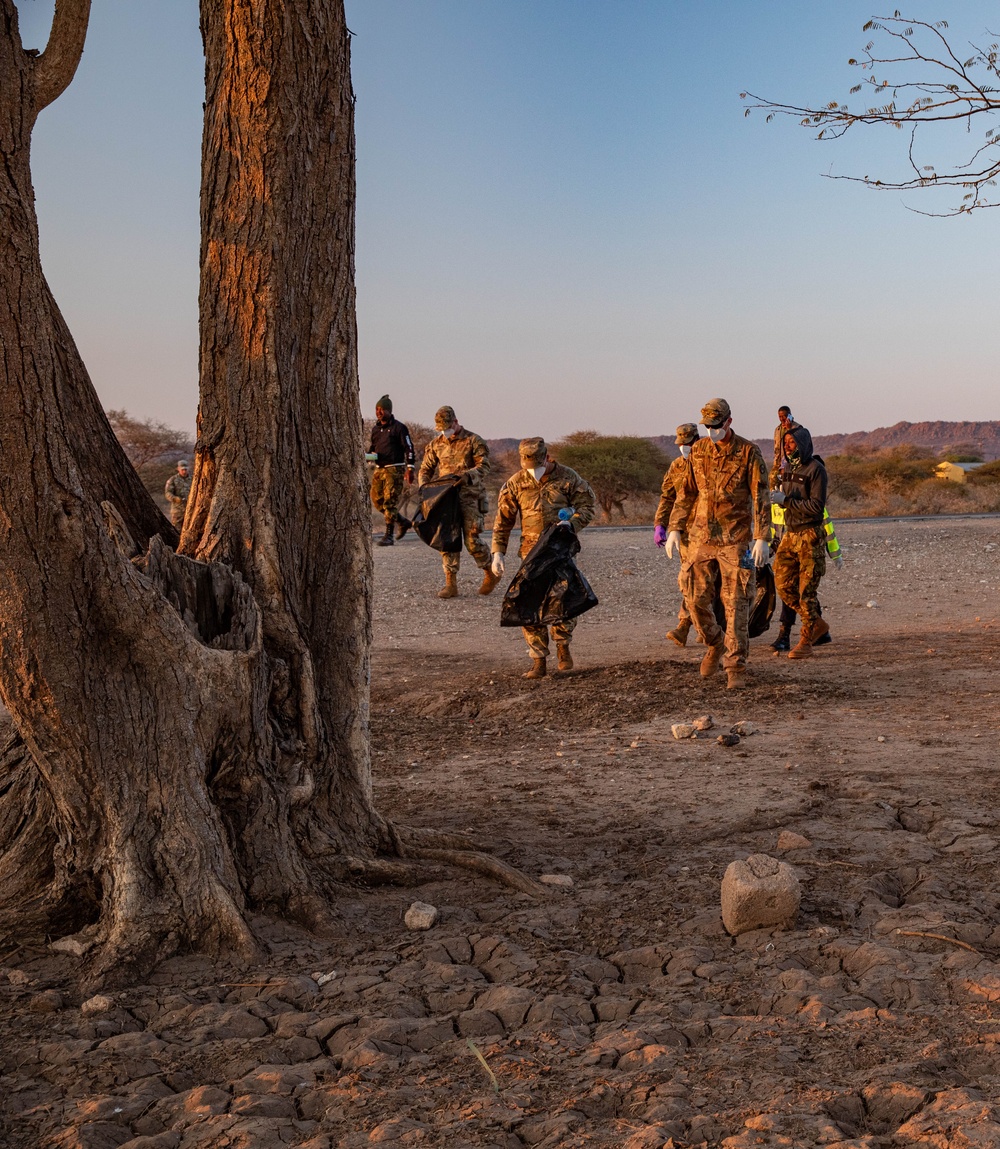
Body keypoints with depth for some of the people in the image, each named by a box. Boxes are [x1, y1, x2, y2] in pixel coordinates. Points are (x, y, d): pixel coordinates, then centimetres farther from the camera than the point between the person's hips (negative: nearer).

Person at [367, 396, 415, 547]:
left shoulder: (399, 427, -6)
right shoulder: (375, 429, 15)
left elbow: (409, 448, -8)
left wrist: (410, 468, -15)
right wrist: (368, 456, 3)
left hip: (394, 469, -8)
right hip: (379, 469, 8)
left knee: (390, 501, -11)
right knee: (377, 500, 6)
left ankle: (388, 536, -7)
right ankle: (402, 522, 24)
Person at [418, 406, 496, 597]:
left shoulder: (474, 441, -2)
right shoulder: (435, 444, 13)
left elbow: (484, 467, -10)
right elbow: (426, 468, 18)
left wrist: (467, 476, -27)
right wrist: (424, 485, -2)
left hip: (470, 497, -5)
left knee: (472, 540, -9)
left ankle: (491, 574, 14)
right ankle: (450, 583, 3)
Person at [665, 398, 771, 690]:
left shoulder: (749, 452, -4)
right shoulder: (698, 451, 8)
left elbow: (760, 497, -6)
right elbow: (686, 493, 14)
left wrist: (761, 538, -13)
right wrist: (674, 529, 7)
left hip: (736, 539, -4)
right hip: (701, 536, 4)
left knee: (736, 604, -4)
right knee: (697, 598, 2)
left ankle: (736, 668, 1)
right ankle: (715, 644, 29)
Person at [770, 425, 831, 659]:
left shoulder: (816, 469, -12)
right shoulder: (788, 468, 12)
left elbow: (817, 507, -18)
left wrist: (786, 500, -20)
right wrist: (778, 496, -1)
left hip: (810, 536, -8)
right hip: (790, 534, 8)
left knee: (806, 590, -5)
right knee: (783, 585, 5)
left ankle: (806, 641, 4)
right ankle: (817, 624, 22)